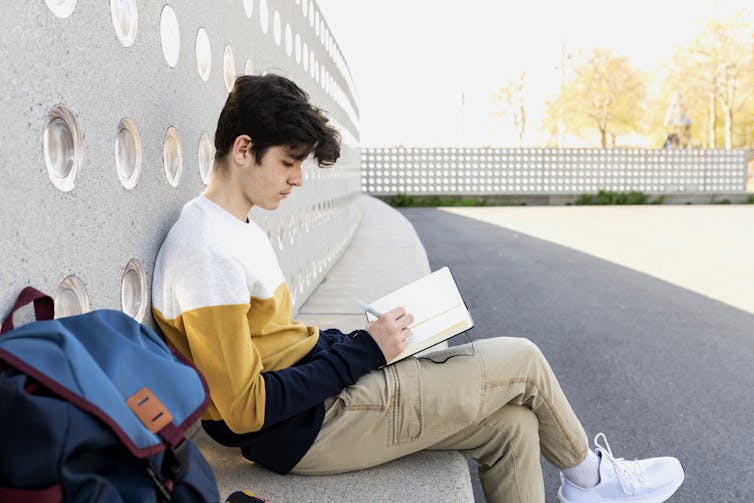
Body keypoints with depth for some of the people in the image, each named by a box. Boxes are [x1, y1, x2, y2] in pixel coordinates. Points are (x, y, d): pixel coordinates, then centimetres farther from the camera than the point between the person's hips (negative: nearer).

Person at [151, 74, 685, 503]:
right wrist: (364, 350, -18)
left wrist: (345, 340, 2)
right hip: (308, 431, -9)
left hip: (320, 389, 9)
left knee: (511, 423, 5)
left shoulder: (241, 228, 12)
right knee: (522, 360, -3)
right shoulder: (206, 252, -21)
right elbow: (246, 409, -22)